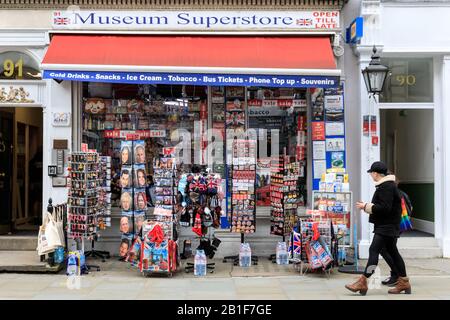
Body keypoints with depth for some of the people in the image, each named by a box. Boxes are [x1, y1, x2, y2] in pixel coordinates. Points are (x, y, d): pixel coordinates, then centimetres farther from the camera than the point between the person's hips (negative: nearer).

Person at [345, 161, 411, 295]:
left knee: (374, 250, -14)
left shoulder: (386, 187, -16)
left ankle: (363, 282, -17)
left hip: (387, 226, -11)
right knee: (392, 252, 15)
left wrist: (366, 206, -16)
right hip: (387, 225, 11)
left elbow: (385, 208, -23)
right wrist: (367, 205, 12)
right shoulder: (388, 185, 16)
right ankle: (404, 282, 22)